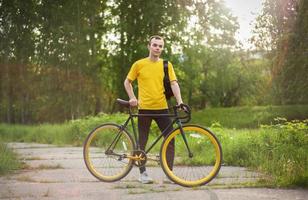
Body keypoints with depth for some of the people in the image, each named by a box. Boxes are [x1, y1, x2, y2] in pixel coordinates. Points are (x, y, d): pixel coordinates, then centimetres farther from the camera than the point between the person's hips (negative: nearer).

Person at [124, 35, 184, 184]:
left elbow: (174, 84, -4)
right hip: (144, 108, -1)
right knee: (142, 142, 4)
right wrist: (132, 98, -2)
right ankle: (143, 173, 14)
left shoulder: (167, 65, 4)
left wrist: (179, 101, -17)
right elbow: (127, 82, 10)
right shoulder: (139, 64, 1)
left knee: (170, 140, -2)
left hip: (162, 108, 2)